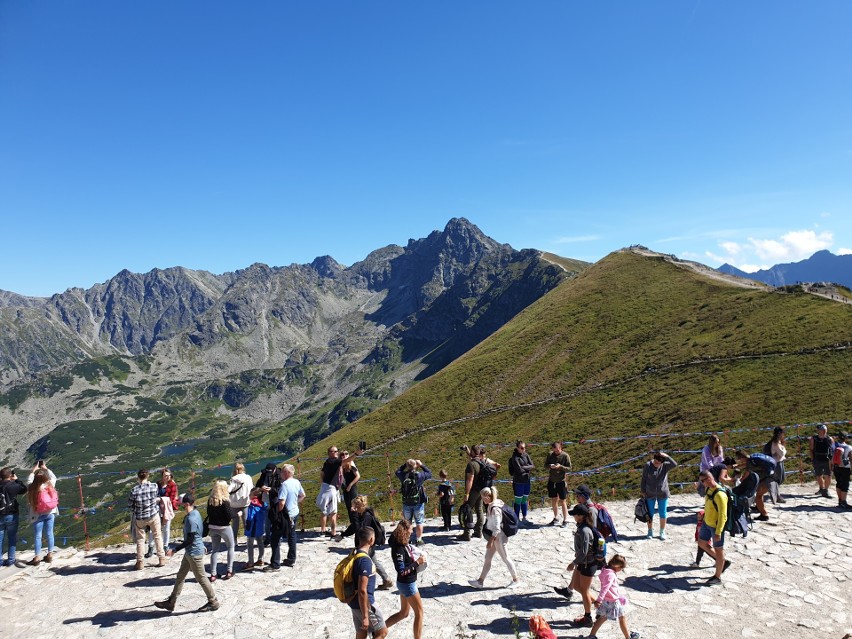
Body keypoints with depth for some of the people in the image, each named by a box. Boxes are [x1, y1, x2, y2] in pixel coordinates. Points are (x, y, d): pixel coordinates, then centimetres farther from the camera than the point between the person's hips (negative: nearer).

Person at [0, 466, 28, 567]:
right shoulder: (12, 485, -15)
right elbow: (24, 489, 0)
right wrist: (17, 479, 3)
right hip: (11, 516, -3)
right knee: (12, 538, 8)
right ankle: (10, 559, 11)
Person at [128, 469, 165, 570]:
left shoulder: (134, 490, -19)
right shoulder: (154, 486, -15)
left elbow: (130, 504, -6)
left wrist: (135, 512, 12)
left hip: (140, 518, -1)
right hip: (154, 515, 1)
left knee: (140, 539, 15)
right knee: (157, 536, 15)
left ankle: (140, 562, 19)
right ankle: (162, 559, 19)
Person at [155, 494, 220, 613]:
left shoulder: (191, 519, -26)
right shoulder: (195, 513, 3)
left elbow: (190, 540, -24)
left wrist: (175, 550, -18)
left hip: (194, 553, -10)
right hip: (190, 552, 10)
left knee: (201, 578, 3)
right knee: (180, 575, 17)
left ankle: (213, 602, 16)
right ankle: (171, 602, 29)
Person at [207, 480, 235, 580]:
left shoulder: (210, 500, -2)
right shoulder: (224, 501, -20)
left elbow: (208, 513, 7)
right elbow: (230, 516, -20)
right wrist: (232, 516, 0)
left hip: (213, 528, 5)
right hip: (224, 528, -5)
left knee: (215, 550, 15)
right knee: (231, 547, 15)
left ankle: (213, 574, 15)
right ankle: (229, 571, 15)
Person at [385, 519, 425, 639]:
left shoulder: (404, 544, -1)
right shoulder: (398, 549, -27)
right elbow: (401, 571, -26)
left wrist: (418, 560, 0)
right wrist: (417, 563, -22)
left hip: (407, 583, 9)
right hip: (407, 584, -9)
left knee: (403, 613, 20)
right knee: (419, 612, 6)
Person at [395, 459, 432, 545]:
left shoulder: (403, 476, -10)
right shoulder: (419, 475, -16)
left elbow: (397, 471, 12)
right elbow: (429, 473, 1)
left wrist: (405, 464, 6)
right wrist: (421, 465, 4)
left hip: (406, 503, 2)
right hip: (418, 503, -2)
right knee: (419, 522, 10)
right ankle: (418, 539, 13)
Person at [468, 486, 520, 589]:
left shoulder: (495, 509, -26)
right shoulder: (492, 506, 2)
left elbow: (497, 528, -26)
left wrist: (491, 541, -22)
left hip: (498, 537, -10)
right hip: (494, 537, 10)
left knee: (505, 558, 6)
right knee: (487, 558, 13)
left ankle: (516, 580, 22)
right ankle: (480, 581, 20)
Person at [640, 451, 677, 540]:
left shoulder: (665, 466, -11)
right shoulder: (648, 466, -12)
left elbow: (675, 464, -29)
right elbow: (644, 479, -4)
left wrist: (667, 457, -35)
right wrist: (643, 491, -2)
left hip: (663, 494, 0)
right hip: (650, 494, 0)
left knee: (663, 513, 10)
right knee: (650, 513, 10)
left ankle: (662, 532, 27)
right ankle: (650, 531, 26)